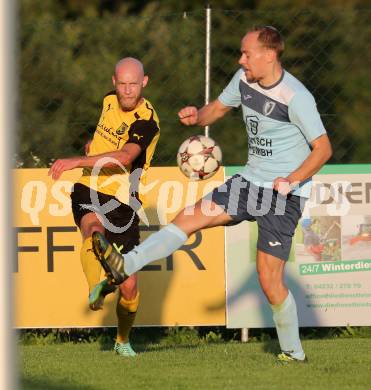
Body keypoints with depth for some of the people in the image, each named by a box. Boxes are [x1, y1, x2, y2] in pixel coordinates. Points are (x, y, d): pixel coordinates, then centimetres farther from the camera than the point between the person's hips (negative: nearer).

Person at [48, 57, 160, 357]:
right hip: (89, 192, 3)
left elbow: (124, 157, -34)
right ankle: (97, 288, -62)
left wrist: (77, 161, -39)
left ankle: (123, 340, 26)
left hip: (122, 203, -3)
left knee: (129, 287, -2)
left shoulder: (146, 121, -16)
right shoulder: (110, 101, 6)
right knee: (94, 227, -36)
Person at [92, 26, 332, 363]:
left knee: (270, 281, -7)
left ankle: (294, 353, 9)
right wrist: (197, 117, -7)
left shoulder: (295, 97, -20)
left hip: (284, 194, -7)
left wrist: (292, 180, -28)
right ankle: (125, 265, -12)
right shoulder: (244, 80, 1)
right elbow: (218, 108, 17)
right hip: (250, 181, 7)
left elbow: (323, 148, -16)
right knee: (189, 217, -6)